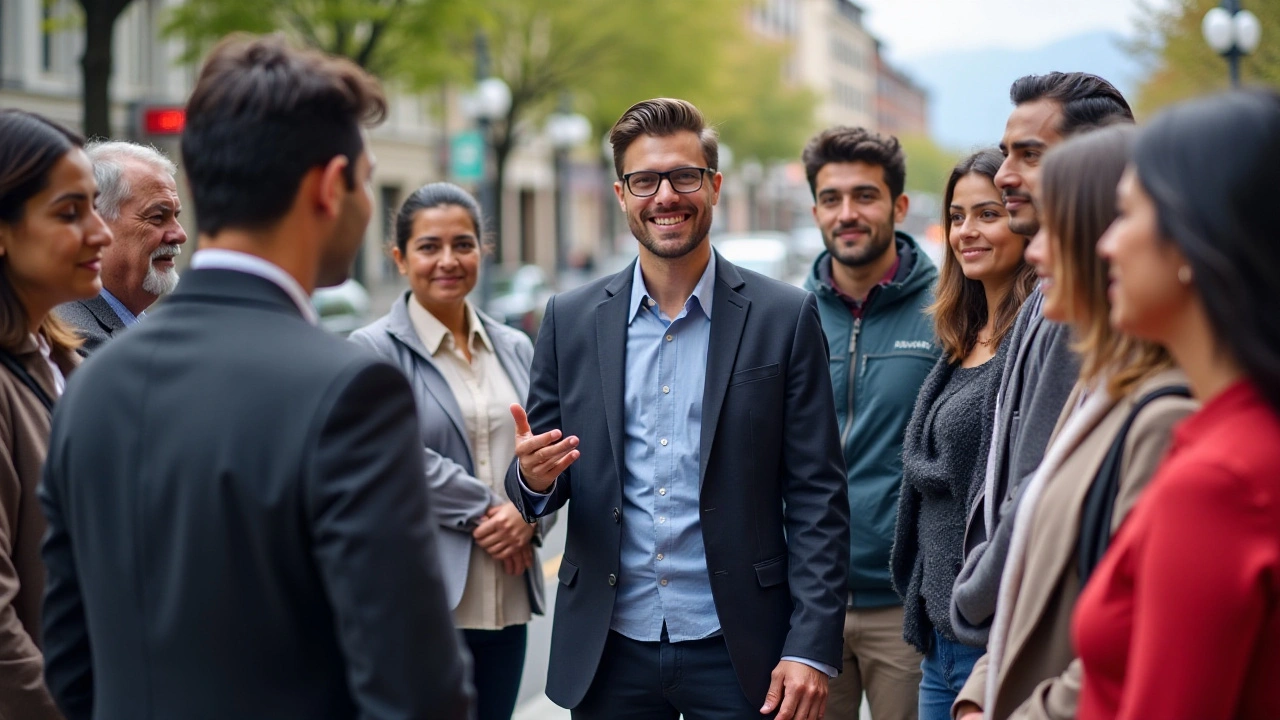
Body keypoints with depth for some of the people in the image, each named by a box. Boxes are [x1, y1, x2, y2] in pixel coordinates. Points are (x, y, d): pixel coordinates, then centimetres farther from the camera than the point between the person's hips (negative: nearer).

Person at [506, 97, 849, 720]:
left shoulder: (785, 317, -1)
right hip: (608, 650, 2)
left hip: (738, 650, -2)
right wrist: (534, 477, -14)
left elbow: (817, 499, -2)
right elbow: (538, 487, 9)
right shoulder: (571, 320, 5)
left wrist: (811, 649, -9)